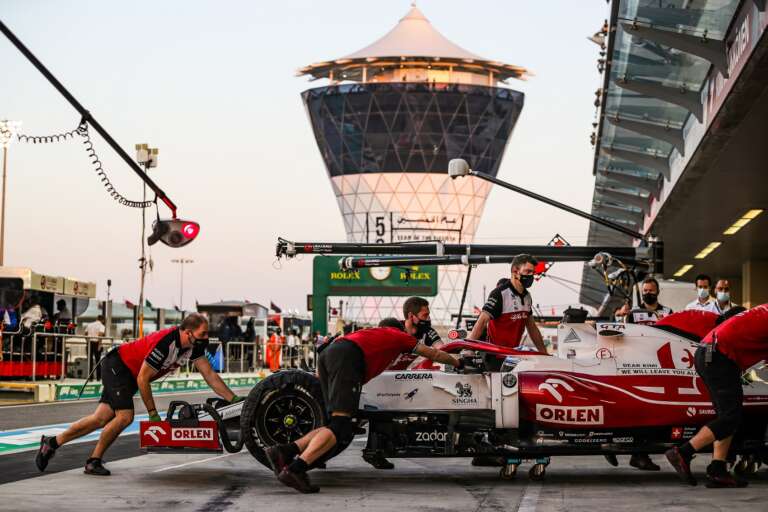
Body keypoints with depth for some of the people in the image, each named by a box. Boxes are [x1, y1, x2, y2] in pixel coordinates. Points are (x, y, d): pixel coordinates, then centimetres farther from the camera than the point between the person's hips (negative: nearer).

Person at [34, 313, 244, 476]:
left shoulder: (195, 346, -8)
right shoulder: (165, 342, -32)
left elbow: (210, 375, -3)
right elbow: (142, 379, -25)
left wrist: (234, 399, -10)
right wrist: (153, 413, -19)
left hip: (130, 374, 8)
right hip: (118, 365, -8)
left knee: (101, 419, 1)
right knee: (125, 416, -20)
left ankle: (52, 443, 10)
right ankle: (94, 461, -4)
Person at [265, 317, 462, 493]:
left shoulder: (374, 332, 40)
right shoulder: (399, 335, 30)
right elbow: (433, 354, 42)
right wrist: (457, 362, 58)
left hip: (327, 353, 8)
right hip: (346, 357, -7)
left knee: (340, 427, 9)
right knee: (340, 427, -15)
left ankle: (285, 451, -5)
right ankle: (295, 469, -32)